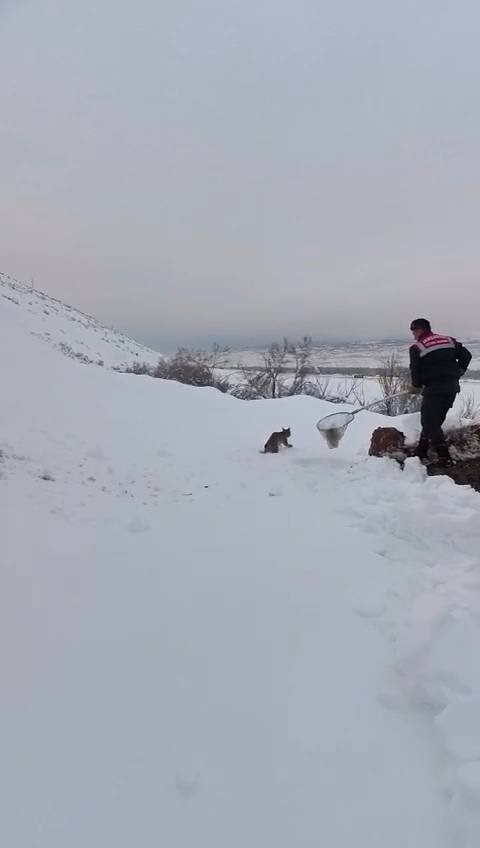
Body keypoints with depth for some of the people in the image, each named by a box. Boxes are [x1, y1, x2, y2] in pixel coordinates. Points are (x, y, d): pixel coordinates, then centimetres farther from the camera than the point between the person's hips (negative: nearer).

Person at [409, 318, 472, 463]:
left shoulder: (417, 348, -4)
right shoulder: (449, 340, 11)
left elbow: (415, 371, -2)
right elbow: (466, 355, 10)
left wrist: (417, 385, 16)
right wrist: (457, 373, 17)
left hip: (433, 389, -6)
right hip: (452, 388, 7)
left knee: (429, 422, 1)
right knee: (435, 419, 16)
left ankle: (444, 456, -8)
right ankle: (422, 451, 23)